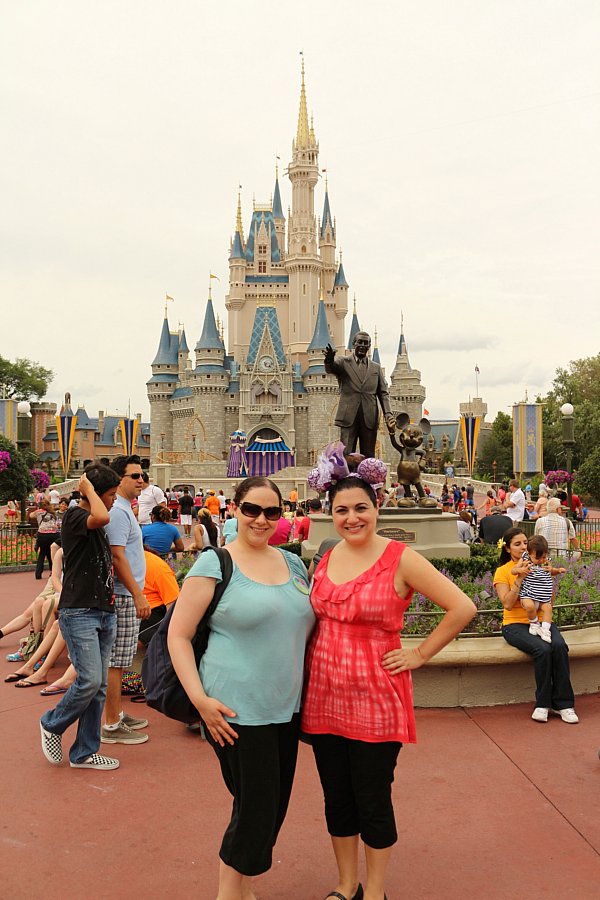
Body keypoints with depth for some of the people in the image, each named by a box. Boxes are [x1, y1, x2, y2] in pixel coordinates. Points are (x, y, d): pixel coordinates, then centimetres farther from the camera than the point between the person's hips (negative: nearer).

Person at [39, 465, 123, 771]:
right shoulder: (74, 516, -9)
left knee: (99, 687, 8)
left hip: (104, 612, 8)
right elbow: (101, 517, -32)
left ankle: (84, 752, 19)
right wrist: (88, 488, -16)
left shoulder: (96, 525, 16)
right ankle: (52, 725, 16)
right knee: (90, 680, -12)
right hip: (79, 611, -8)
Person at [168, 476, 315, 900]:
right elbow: (178, 635, -9)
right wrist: (200, 698, -17)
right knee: (255, 811, 1)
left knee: (274, 808, 16)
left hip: (287, 708, 6)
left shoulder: (293, 564, 8)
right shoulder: (214, 564, -9)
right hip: (237, 711, -6)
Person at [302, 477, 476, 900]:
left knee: (373, 801, 8)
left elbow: (463, 608, -12)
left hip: (375, 698, -5)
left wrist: (420, 654, -9)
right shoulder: (325, 559, 6)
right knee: (336, 798, 16)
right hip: (324, 695, 5)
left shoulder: (400, 559, -11)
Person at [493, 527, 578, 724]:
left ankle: (563, 703, -18)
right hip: (516, 624, -3)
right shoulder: (503, 571, 1)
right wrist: (520, 578, -17)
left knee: (559, 645, -28)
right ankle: (543, 703, -15)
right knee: (543, 649, -31)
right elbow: (508, 604, -11)